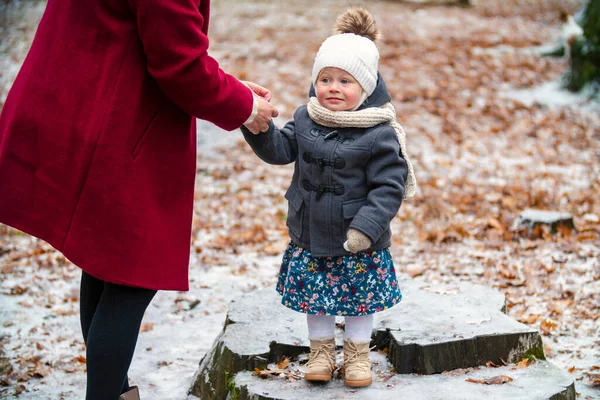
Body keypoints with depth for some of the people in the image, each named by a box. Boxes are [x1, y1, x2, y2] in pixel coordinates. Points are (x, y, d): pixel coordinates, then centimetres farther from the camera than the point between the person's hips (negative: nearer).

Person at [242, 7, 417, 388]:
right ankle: (322, 350, 34)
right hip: (310, 235, 4)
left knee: (359, 298, 12)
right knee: (314, 296, 16)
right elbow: (280, 149, -1)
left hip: (358, 243, -4)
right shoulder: (306, 118, -1)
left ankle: (358, 353, 31)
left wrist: (366, 227, -25)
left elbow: (388, 187, -18)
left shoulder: (378, 133, -18)